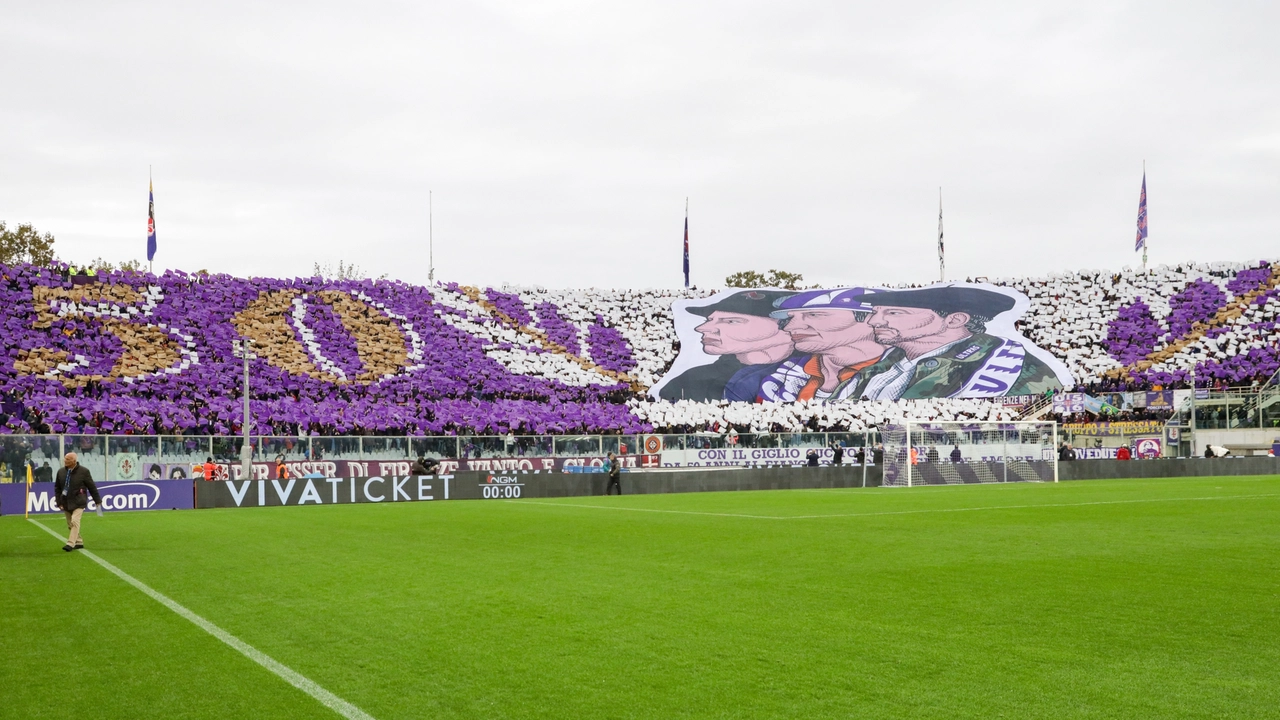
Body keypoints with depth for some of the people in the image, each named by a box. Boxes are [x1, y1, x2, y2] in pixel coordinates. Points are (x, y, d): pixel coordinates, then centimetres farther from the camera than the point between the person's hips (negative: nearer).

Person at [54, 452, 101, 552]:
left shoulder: (83, 471, -7)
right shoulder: (61, 472, 4)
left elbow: (92, 487, -1)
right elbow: (57, 488, 10)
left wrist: (97, 500, 2)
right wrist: (59, 502, 2)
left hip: (78, 502, -5)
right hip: (66, 502, 5)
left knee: (75, 521, -19)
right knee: (70, 524, 8)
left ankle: (70, 544, -20)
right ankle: (79, 543, 20)